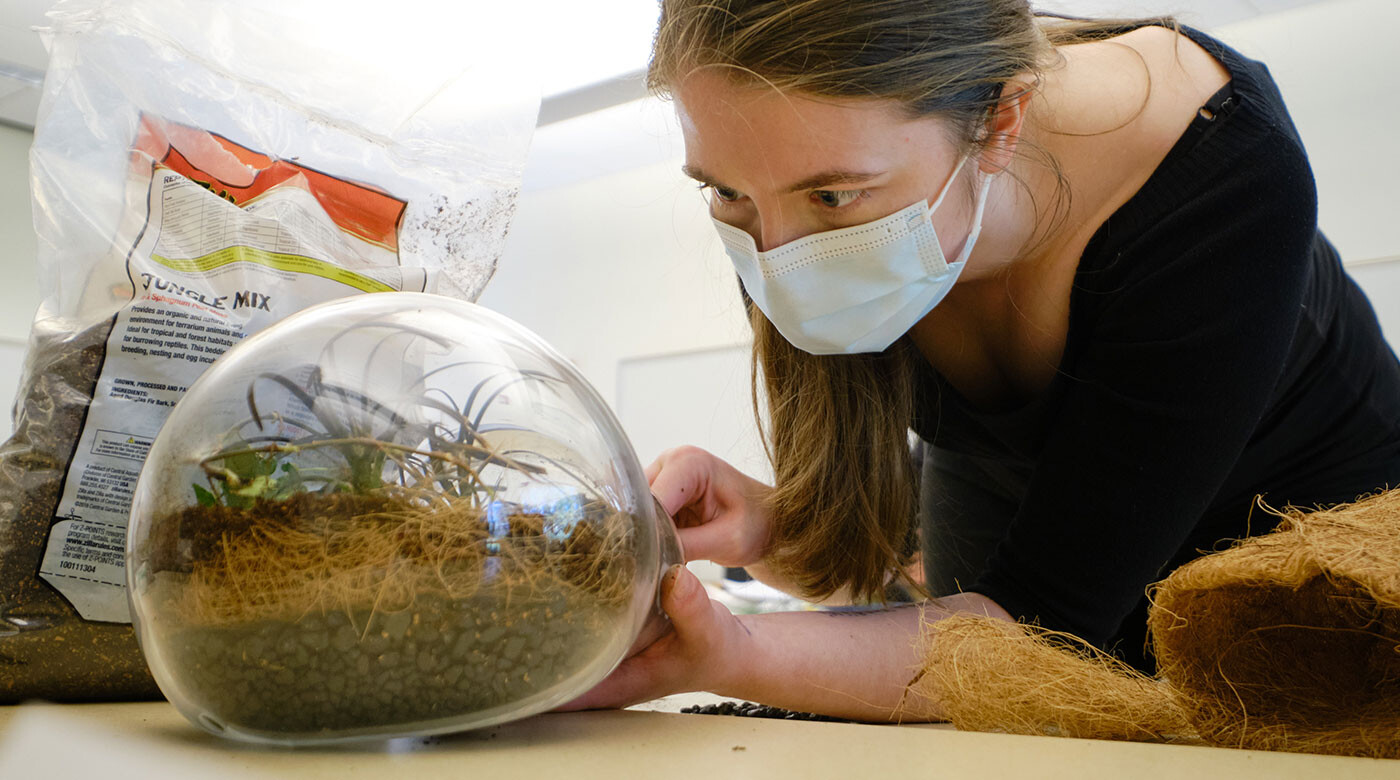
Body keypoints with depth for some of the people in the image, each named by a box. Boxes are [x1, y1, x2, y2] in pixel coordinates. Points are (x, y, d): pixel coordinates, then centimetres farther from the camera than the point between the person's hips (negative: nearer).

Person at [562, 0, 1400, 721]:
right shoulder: (798, 168, -24)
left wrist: (738, 660, -48)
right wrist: (775, 526, -37)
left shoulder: (1221, 178, -35)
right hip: (997, 505, 2)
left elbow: (1044, 615, -35)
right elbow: (871, 543, -16)